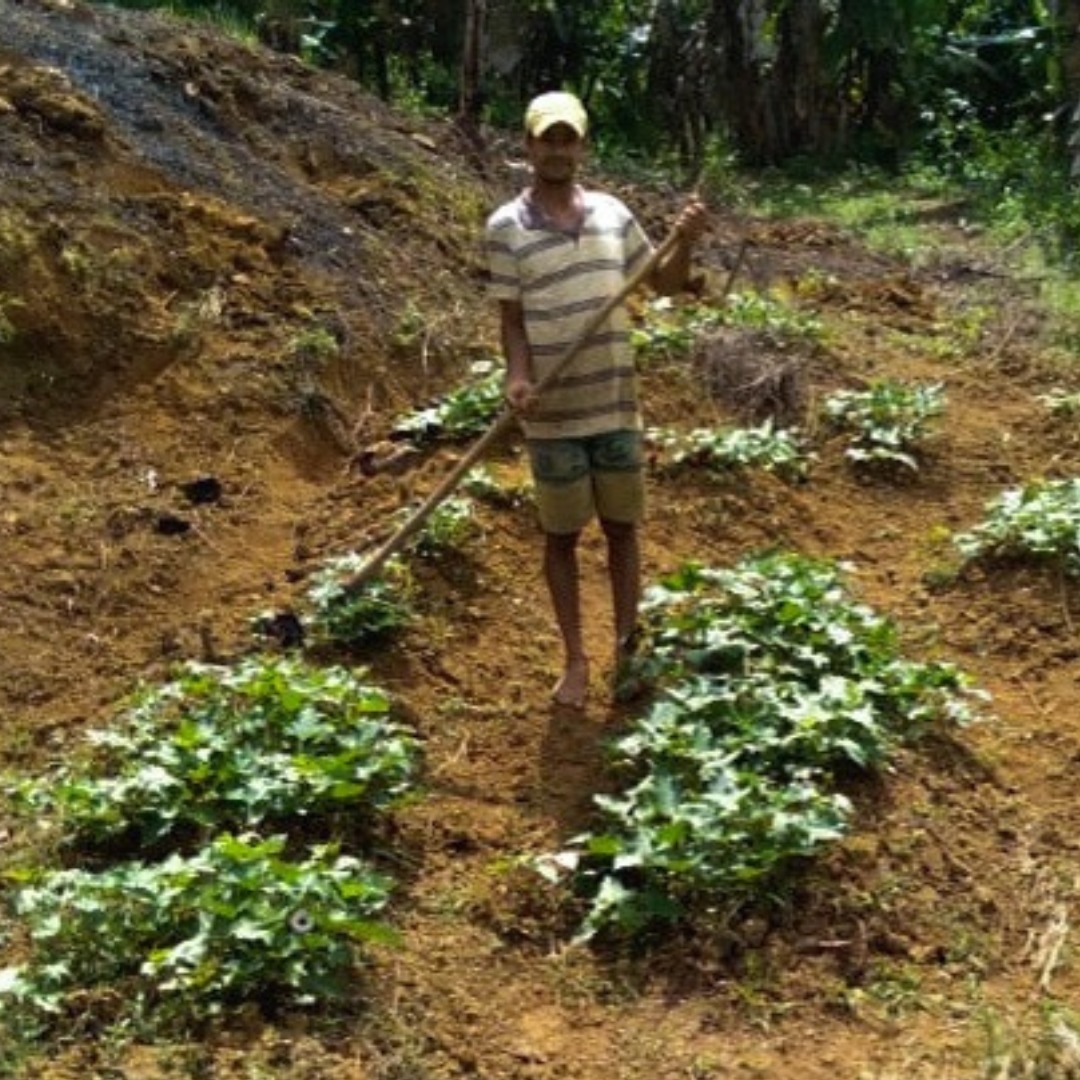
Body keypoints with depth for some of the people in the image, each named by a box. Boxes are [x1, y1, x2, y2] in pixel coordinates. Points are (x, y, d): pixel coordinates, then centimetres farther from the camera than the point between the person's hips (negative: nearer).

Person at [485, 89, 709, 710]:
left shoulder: (613, 214, 2)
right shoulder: (507, 228, -7)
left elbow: (664, 283, 12)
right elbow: (512, 320, -5)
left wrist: (688, 242, -7)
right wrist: (518, 378, -23)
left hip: (617, 405, 3)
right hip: (553, 415, -3)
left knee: (623, 527, 13)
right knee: (562, 537, 9)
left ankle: (629, 648, 29)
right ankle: (576, 661, 22)